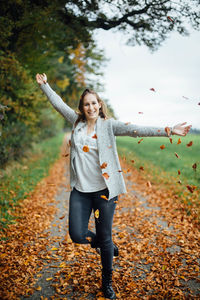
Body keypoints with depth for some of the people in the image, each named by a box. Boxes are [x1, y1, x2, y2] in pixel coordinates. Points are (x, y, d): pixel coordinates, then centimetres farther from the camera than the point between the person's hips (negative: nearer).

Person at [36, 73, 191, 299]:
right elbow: (58, 103, 17)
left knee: (104, 238, 8)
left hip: (104, 190, -3)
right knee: (77, 235, 0)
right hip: (80, 191, 3)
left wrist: (168, 131, -22)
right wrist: (44, 85, 22)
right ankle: (108, 246, 34)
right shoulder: (77, 121, 7)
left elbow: (136, 130, -13)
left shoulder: (109, 125, -3)